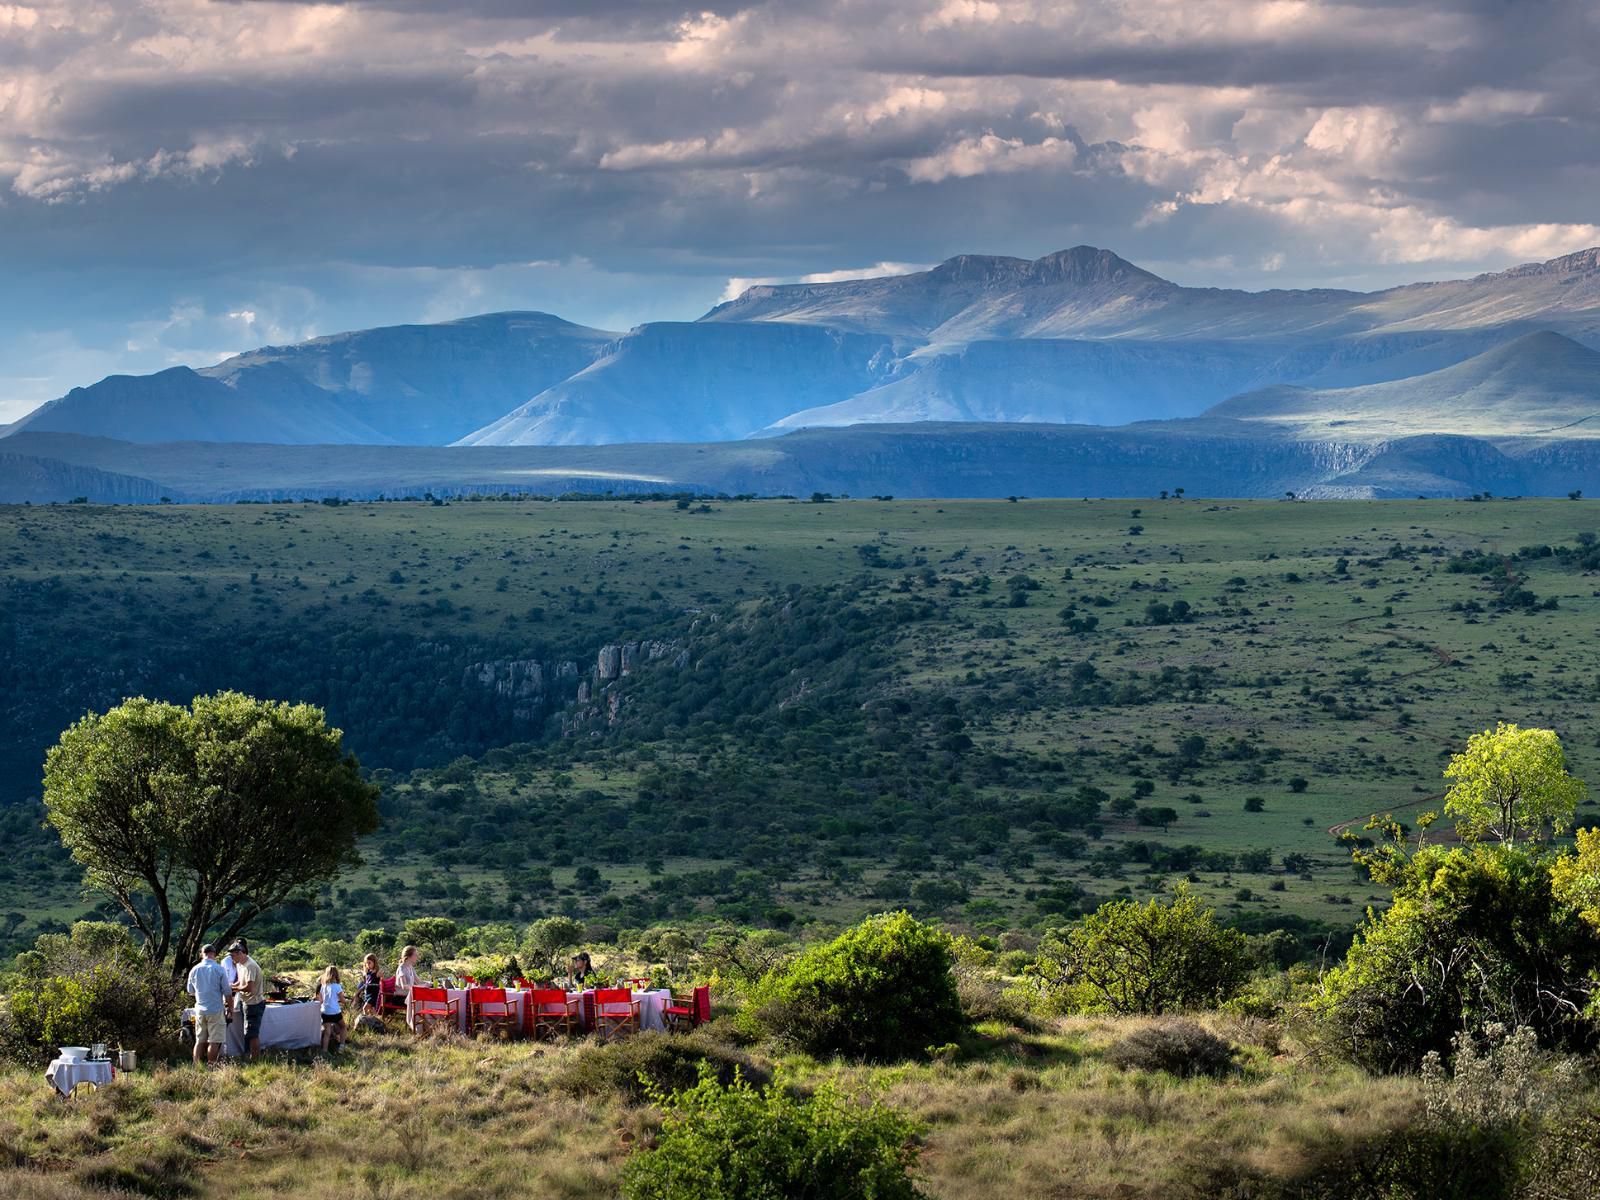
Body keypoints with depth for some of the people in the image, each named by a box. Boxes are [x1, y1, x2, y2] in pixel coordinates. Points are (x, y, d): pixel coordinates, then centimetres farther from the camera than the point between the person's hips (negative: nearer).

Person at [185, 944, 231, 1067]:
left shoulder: (194, 970, 3)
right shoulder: (218, 969, -8)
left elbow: (190, 991, 17)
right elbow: (227, 992, -6)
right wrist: (230, 1007, 6)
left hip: (200, 1010, 4)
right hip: (216, 1010, -4)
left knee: (200, 1041, 9)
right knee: (214, 1042, -1)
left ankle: (197, 1068, 6)